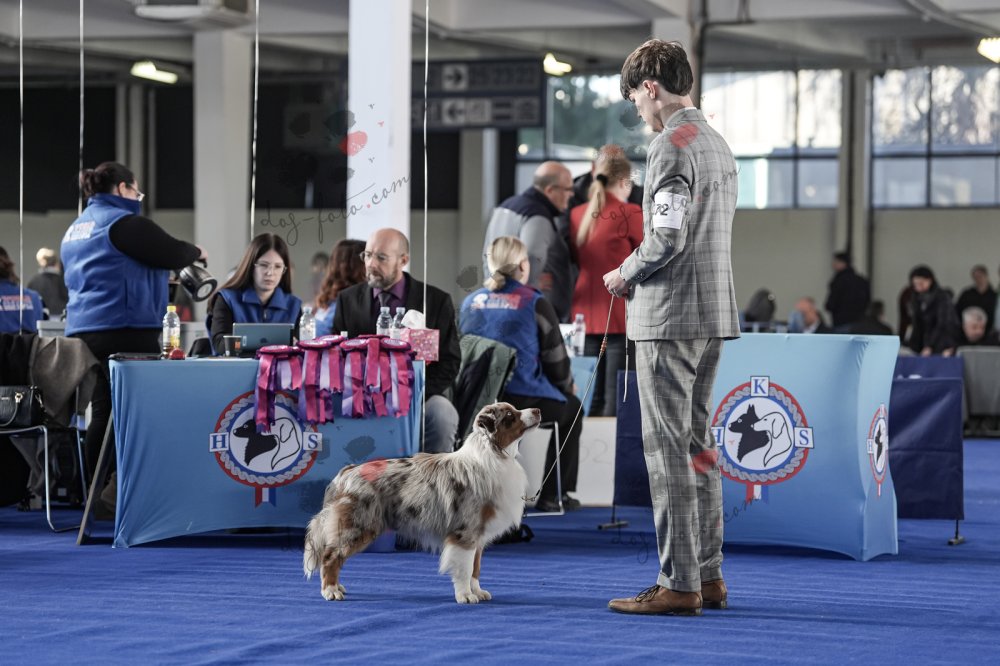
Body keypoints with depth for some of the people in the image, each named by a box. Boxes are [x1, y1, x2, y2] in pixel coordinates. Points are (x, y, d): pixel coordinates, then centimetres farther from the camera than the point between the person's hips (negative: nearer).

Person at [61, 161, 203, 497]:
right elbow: (172, 253, -11)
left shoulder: (76, 229, 18)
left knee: (103, 412, 10)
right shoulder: (124, 223, -11)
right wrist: (196, 253, 10)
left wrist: (161, 275, 32)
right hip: (126, 330, -9)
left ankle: (99, 494, 10)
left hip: (84, 330, 9)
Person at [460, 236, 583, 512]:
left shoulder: (470, 303, 9)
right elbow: (556, 360, -1)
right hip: (523, 401, -5)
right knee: (571, 409, 26)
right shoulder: (535, 303, -5)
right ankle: (552, 495, 22)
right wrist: (567, 387, 21)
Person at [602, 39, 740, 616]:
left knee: (667, 448, -6)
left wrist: (624, 275, -4)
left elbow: (667, 238, -21)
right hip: (716, 311, 9)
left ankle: (679, 584, -5)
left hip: (670, 315, -9)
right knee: (698, 441, 14)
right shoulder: (719, 145, 16)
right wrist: (639, 273, 16)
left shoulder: (671, 145, -13)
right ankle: (709, 574, 17)